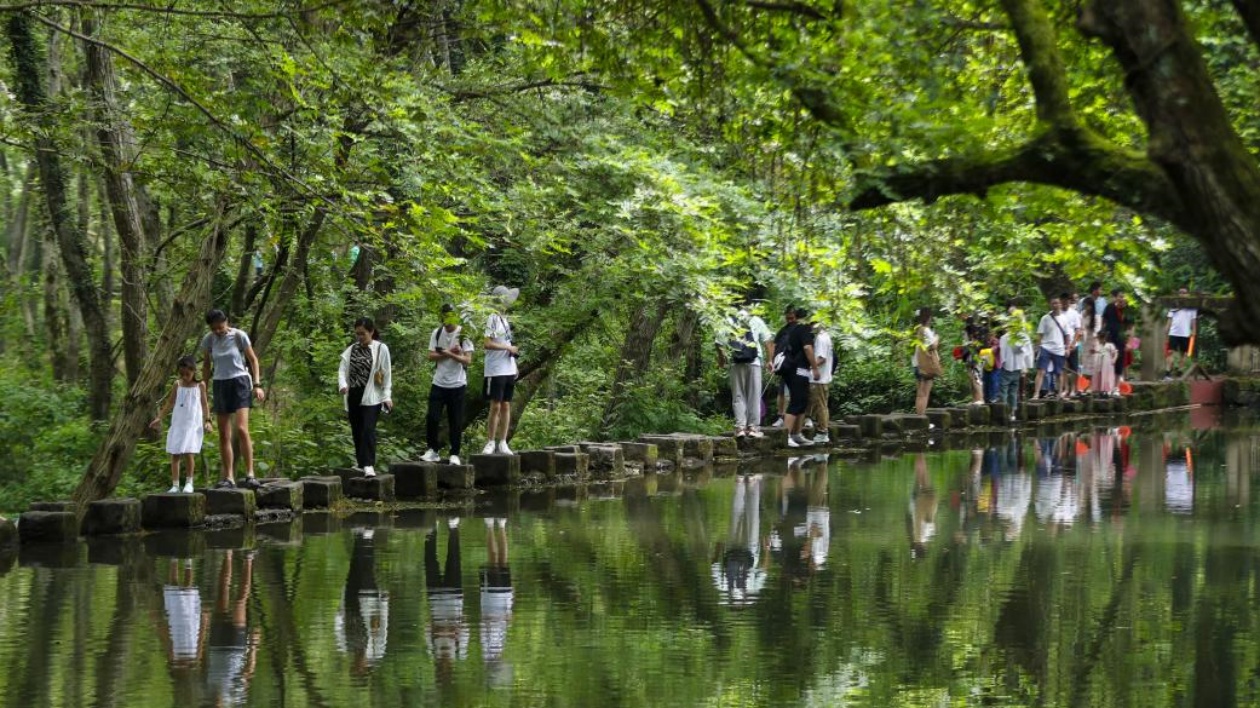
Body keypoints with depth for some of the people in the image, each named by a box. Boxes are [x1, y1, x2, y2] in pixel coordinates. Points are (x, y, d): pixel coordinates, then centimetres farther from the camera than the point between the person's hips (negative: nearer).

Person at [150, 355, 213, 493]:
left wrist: (207, 420, -6)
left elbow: (204, 404, 5)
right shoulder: (177, 385, 8)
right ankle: (175, 485, 7)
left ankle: (189, 482, 4)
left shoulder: (200, 386, 2)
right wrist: (159, 418, 12)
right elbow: (170, 403, 14)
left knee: (188, 453, -12)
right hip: (177, 425, 3)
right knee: (175, 455, 2)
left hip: (193, 425, -3)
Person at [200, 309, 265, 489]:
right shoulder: (208, 340, 2)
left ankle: (250, 474, -17)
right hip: (220, 385, 4)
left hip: (239, 382, -4)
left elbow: (253, 360, 0)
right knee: (224, 435, 2)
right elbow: (206, 365, 15)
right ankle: (228, 478, 6)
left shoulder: (239, 336, -7)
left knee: (241, 429, -19)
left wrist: (257, 385, -8)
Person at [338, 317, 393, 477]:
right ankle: (360, 461, 23)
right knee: (356, 430, 10)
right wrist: (342, 384, -17)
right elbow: (343, 370, 3)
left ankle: (369, 465, -20)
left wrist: (387, 396, -4)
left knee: (368, 430, -15)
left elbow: (387, 374, -1)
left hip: (372, 397, -5)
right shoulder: (351, 350, 8)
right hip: (354, 396, 5)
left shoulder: (381, 349, -2)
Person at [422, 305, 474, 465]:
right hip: (439, 384, 3)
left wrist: (447, 353, -22)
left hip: (457, 385, -2)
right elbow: (431, 356, -3)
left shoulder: (464, 334, -6)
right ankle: (433, 450, 9)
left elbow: (467, 360, -13)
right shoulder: (437, 333, 4)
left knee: (456, 422, 2)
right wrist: (451, 353, -14)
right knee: (432, 418, -4)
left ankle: (455, 454, 12)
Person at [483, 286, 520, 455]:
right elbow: (487, 344, -17)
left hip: (509, 370, 8)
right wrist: (509, 348, -14)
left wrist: (514, 351, 7)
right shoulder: (493, 319, -10)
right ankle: (490, 443, 0)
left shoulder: (505, 319, 15)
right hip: (496, 370, -8)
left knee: (506, 406, 7)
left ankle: (502, 443, 10)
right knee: (496, 406, -6)